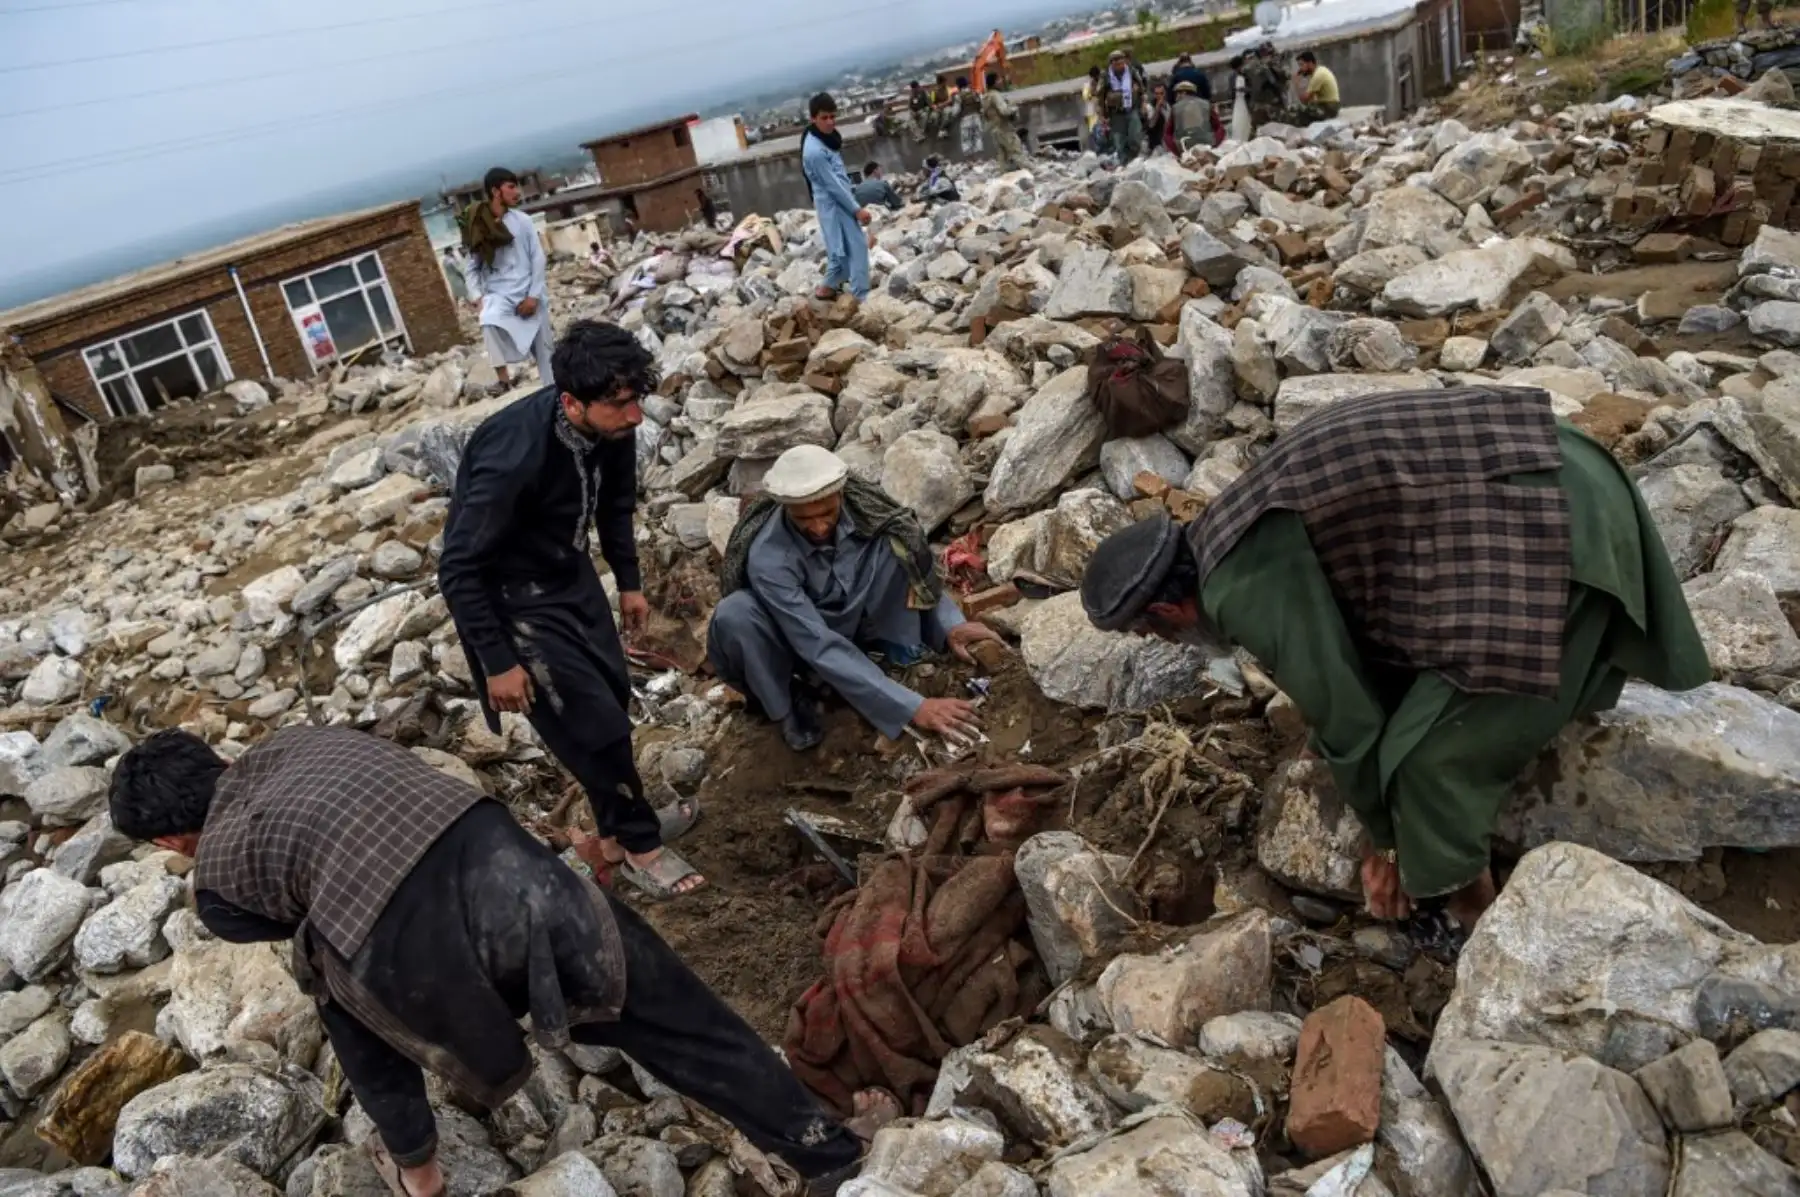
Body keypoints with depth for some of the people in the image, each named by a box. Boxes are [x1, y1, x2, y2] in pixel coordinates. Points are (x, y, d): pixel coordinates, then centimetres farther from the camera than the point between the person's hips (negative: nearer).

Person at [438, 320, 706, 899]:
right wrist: (497, 662, -21)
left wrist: (629, 581, 14)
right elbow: (459, 570, -27)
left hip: (569, 570, 7)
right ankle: (638, 843, 19)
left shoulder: (610, 427, -15)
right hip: (510, 592, -7)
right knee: (594, 722, -3)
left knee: (613, 695, 13)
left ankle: (620, 829, 34)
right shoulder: (514, 456, -36)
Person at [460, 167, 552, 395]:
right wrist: (477, 296, -12)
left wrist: (534, 295, -8)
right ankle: (503, 378, -26)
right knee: (489, 321, -33)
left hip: (529, 295, 2)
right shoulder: (478, 227, 2)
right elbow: (473, 267, 4)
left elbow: (539, 259, 1)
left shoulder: (522, 220, 3)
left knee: (544, 349, 3)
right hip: (498, 295, -1)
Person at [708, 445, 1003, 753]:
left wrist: (950, 626, -27)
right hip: (799, 642, -2)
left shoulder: (867, 508, -23)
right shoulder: (768, 556, -34)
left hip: (855, 626, 2)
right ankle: (786, 704, -9)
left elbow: (920, 574, -7)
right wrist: (912, 708, -45)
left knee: (895, 541, -23)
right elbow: (820, 647, -39)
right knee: (733, 615, -36)